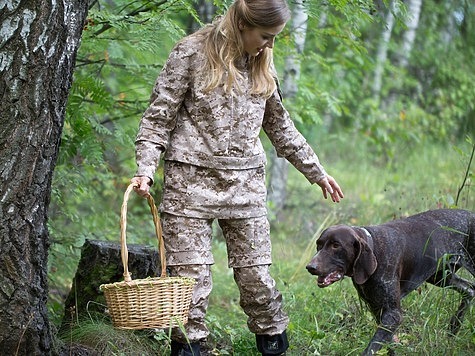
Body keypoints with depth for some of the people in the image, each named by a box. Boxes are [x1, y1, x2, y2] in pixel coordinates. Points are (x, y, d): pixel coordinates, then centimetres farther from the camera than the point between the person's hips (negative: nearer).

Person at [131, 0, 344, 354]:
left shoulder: (262, 65, 12)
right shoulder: (192, 53, -3)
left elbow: (280, 126, 23)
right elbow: (159, 117, -2)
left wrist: (316, 172, 24)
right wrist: (145, 170, -14)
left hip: (246, 184, 4)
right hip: (192, 180, -3)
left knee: (256, 275, 1)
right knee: (192, 278, -4)